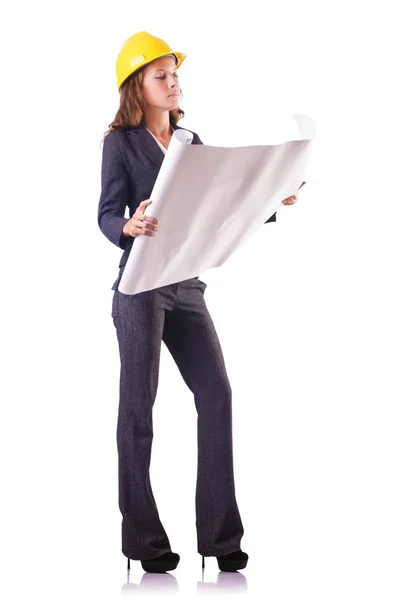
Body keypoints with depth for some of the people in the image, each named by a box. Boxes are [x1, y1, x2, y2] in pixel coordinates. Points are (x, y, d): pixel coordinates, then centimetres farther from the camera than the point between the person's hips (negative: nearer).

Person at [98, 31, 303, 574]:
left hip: (187, 284, 5)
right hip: (140, 284, -5)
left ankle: (220, 534, 0)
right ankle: (144, 540, 4)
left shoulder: (191, 143, 16)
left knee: (216, 393, -5)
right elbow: (107, 214, -7)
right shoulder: (121, 142, 1)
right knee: (138, 403, -3)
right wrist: (130, 226, -29)